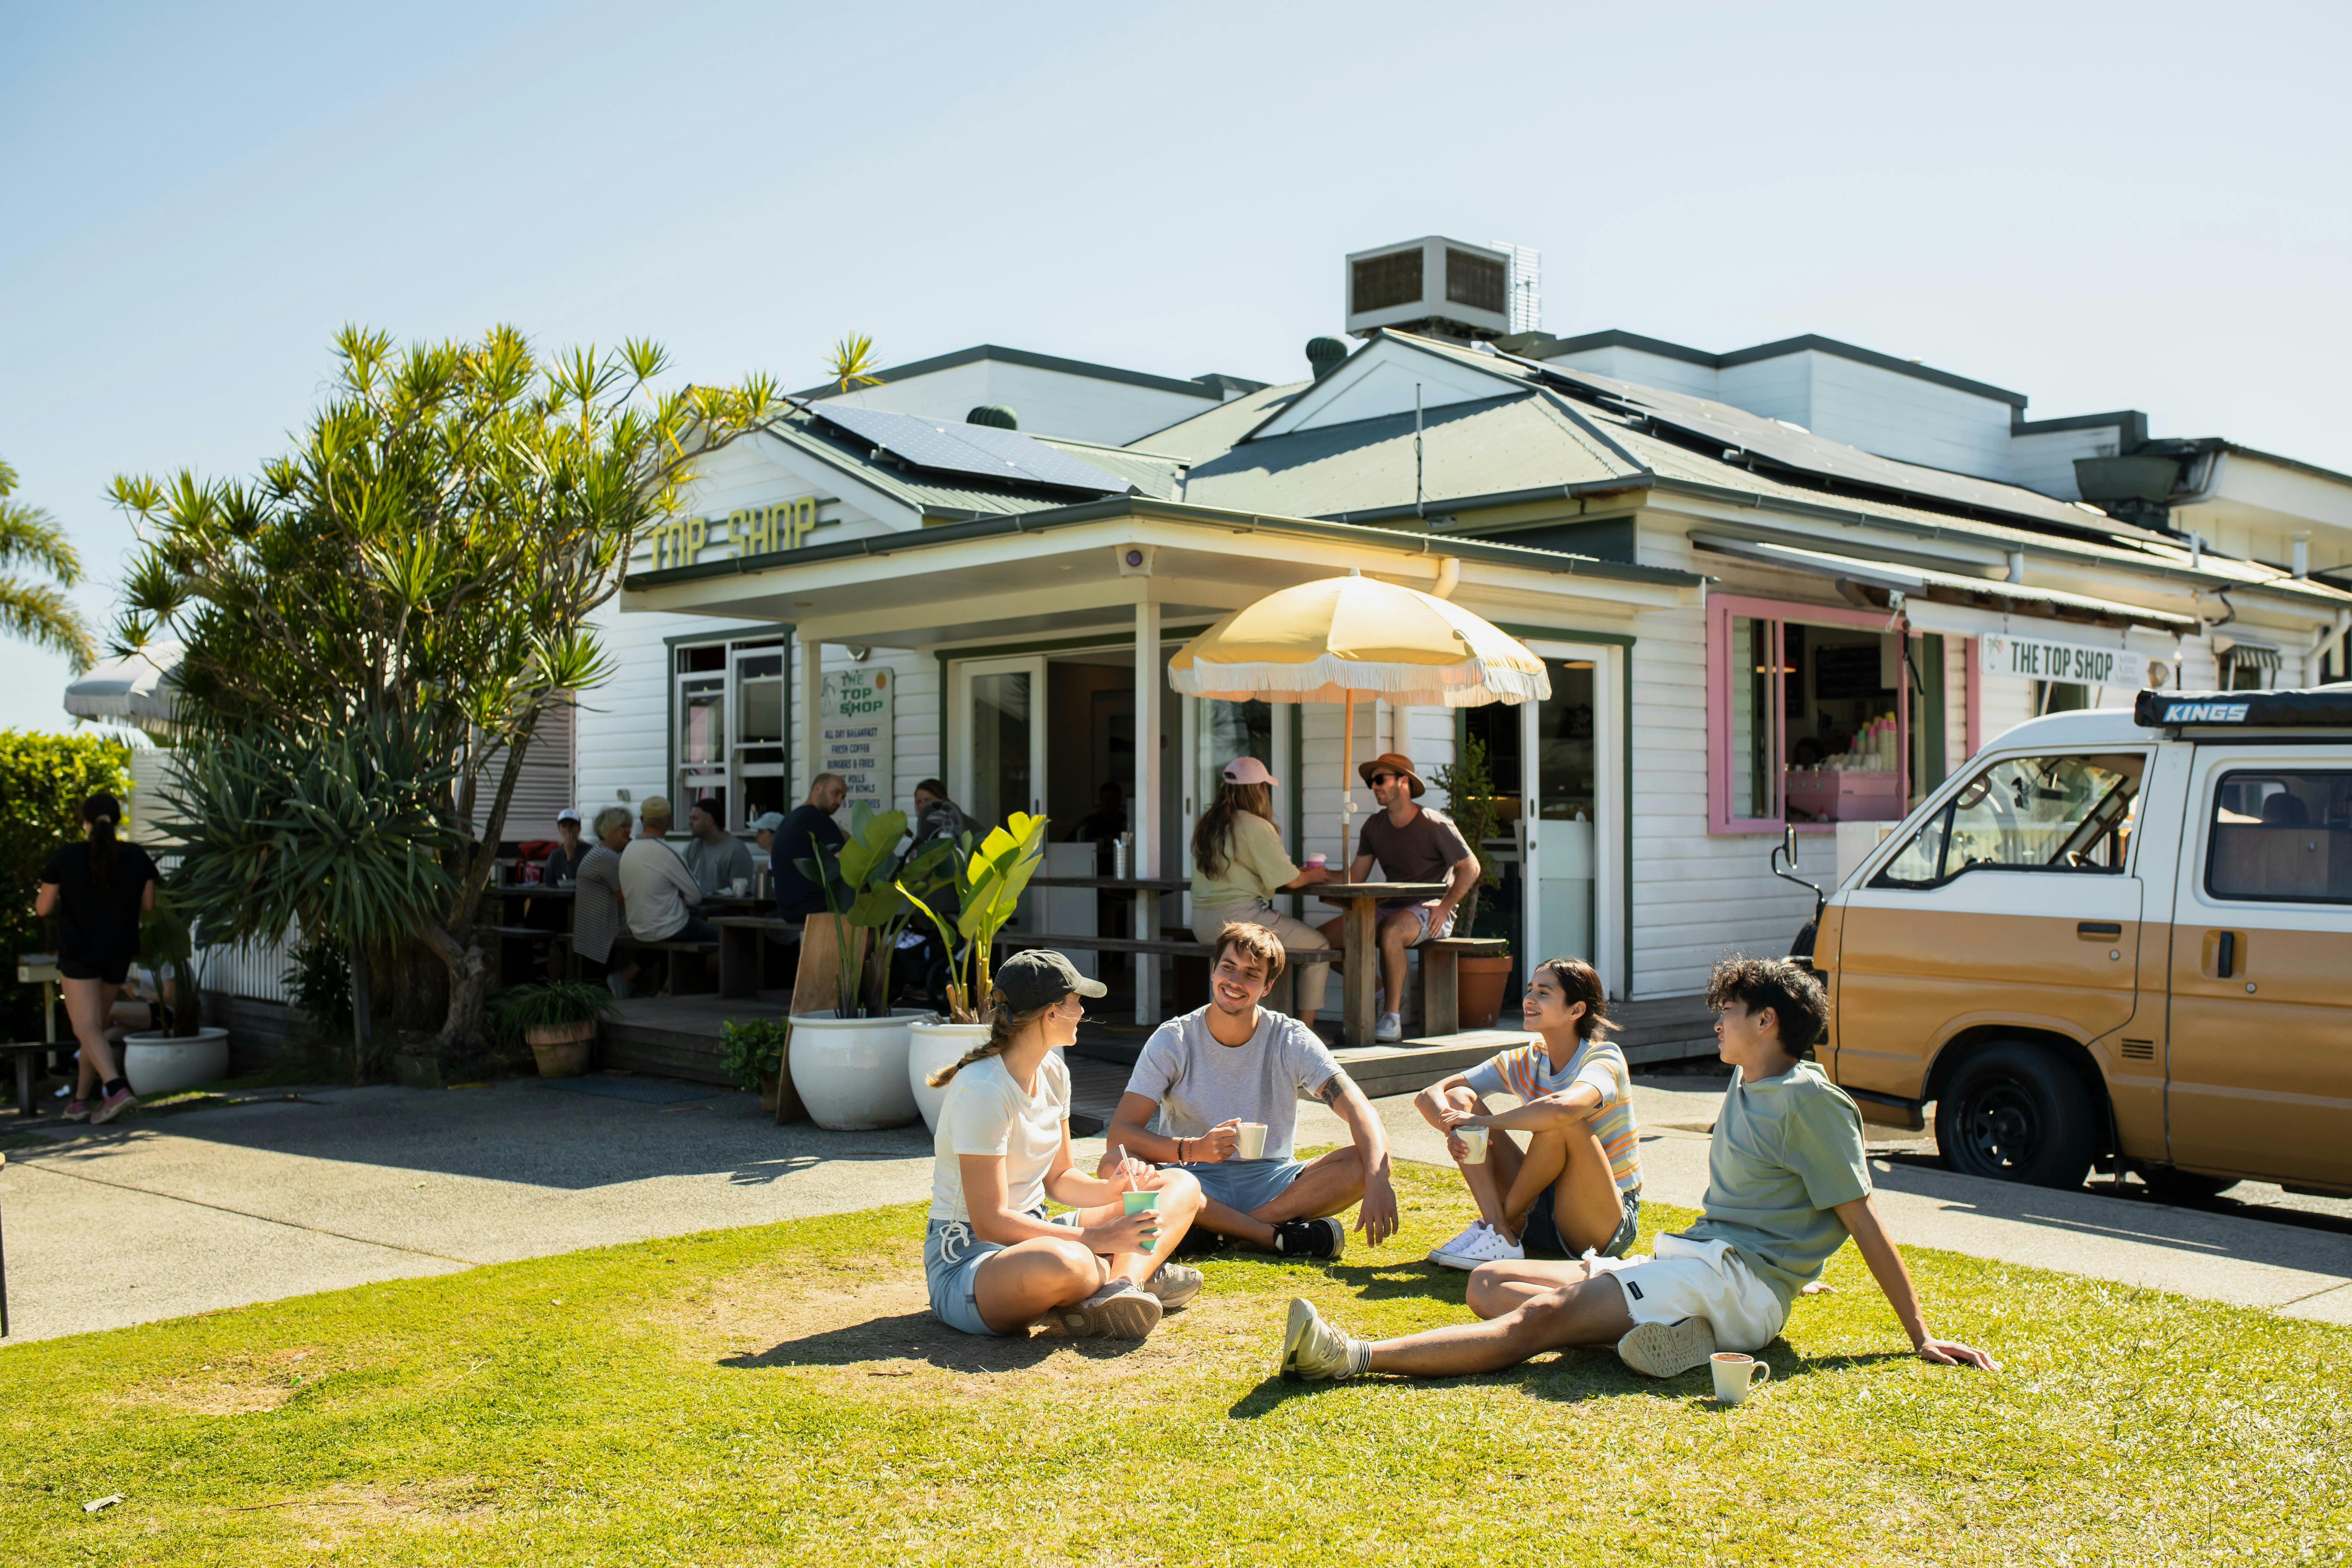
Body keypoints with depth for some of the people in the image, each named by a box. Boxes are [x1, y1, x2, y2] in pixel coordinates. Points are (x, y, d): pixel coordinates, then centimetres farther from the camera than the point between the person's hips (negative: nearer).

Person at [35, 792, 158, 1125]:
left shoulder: (66, 858, -9)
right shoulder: (136, 857, -1)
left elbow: (43, 908, -5)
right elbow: (148, 904, 2)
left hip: (78, 951, -4)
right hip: (120, 953, 4)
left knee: (87, 1029, -7)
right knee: (97, 1025, 17)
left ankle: (116, 1089, -27)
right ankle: (81, 1100, 23)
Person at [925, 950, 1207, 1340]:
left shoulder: (1053, 1073, 7)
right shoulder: (983, 1091, -21)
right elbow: (990, 1222, -24)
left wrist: (1112, 1189, -8)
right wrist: (1099, 1239, -26)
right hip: (969, 1259, -10)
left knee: (1182, 1187, 2)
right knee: (1064, 1263, -46)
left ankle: (1119, 1286, -23)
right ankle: (1137, 1275, -14)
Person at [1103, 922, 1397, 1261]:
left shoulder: (1292, 1041, -5)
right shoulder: (1173, 1041, -6)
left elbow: (1361, 1112, -17)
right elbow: (1119, 1134, -15)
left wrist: (1377, 1182, -36)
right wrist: (1194, 1149, -33)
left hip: (1272, 1183, 1)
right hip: (1196, 1180, 0)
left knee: (1364, 1163, -24)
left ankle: (1222, 1230, -24)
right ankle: (1275, 1235, -26)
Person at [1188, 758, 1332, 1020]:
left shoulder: (1205, 824, 12)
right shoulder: (1256, 827, -13)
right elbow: (1291, 880, -9)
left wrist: (1303, 874, 22)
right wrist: (1314, 875, 15)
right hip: (1239, 918, -9)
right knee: (1317, 944, 7)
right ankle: (1306, 1029, 6)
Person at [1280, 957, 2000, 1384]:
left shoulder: (1807, 1101, -7)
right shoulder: (1744, 1086, 22)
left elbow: (1863, 1220, -8)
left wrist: (1920, 1336, -10)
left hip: (1739, 1282, -10)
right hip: (1691, 1261, 10)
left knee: (1539, 1317, -29)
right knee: (1487, 1282, -4)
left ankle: (1355, 1357, -42)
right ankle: (1662, 1330, -22)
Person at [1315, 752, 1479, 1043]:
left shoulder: (1435, 826, -8)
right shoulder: (1374, 826, 9)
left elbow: (1470, 868, -4)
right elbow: (1355, 877, 7)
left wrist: (1444, 906, -15)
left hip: (1428, 911, -7)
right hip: (1390, 909, 7)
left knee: (1391, 931, -40)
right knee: (1323, 937, -11)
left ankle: (1391, 1020, -30)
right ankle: (1385, 990, 8)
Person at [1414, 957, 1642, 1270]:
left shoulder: (1604, 1058, -15)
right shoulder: (1525, 1062, 2)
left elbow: (1563, 1109, -40)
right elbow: (1429, 1095, -4)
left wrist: (1483, 1121, -29)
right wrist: (1454, 1128, -27)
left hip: (1606, 1227, -6)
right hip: (1540, 1209, 6)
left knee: (1560, 1120, -33)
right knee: (1459, 1098, -6)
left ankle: (1503, 1218, -11)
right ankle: (1500, 1233, -19)